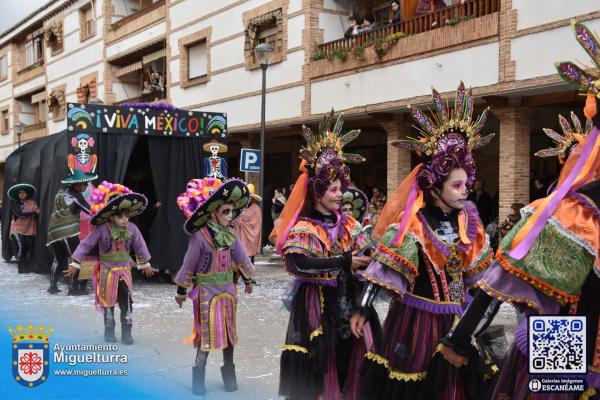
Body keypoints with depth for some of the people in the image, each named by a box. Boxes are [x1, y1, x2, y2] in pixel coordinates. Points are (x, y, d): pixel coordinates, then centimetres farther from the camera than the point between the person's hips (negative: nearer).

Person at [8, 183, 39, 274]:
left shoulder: (32, 203, 7)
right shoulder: (14, 204, 2)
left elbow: (38, 212, -5)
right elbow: (19, 213, -15)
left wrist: (37, 212, -28)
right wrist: (32, 213, -19)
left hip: (29, 229, 2)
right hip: (18, 229, -2)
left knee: (29, 248, 2)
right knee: (21, 247, -15)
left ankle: (27, 267, 15)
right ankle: (20, 267, -6)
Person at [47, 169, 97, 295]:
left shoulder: (62, 191, 14)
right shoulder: (75, 195, -8)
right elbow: (90, 210, -6)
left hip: (53, 230, 8)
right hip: (67, 230, -8)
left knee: (59, 259, 17)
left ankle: (53, 286, 18)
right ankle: (74, 288, -6)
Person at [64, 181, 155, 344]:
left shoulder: (132, 229, -7)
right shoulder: (102, 230, -17)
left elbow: (140, 247, 9)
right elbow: (85, 245, -12)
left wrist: (145, 264, 19)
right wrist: (75, 264, -11)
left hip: (125, 271, 2)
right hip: (107, 271, -2)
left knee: (127, 302, -2)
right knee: (109, 302, 9)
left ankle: (126, 332, 8)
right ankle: (109, 331, 24)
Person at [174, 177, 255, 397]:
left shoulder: (231, 235, 0)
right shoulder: (200, 237, -18)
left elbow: (241, 258, 16)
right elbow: (188, 265, -9)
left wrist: (248, 279, 26)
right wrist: (181, 290, -2)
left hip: (227, 290, 6)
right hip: (207, 291, -6)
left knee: (229, 331, 13)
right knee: (208, 333, -2)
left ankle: (229, 373, 27)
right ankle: (198, 377, 13)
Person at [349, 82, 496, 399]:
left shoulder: (467, 220, 3)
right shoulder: (412, 223, -15)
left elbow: (476, 269, 14)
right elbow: (383, 268, -16)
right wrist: (362, 309, -18)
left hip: (456, 316, 6)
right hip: (417, 315, -5)